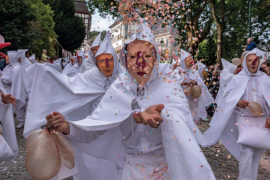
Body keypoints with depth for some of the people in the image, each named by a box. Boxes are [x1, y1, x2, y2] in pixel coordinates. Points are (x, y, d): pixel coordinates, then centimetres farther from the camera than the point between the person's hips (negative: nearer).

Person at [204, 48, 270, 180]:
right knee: (247, 152, -12)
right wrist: (237, 102, -23)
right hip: (244, 119, -3)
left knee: (257, 151, 12)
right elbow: (227, 97, -5)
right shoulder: (238, 79, -3)